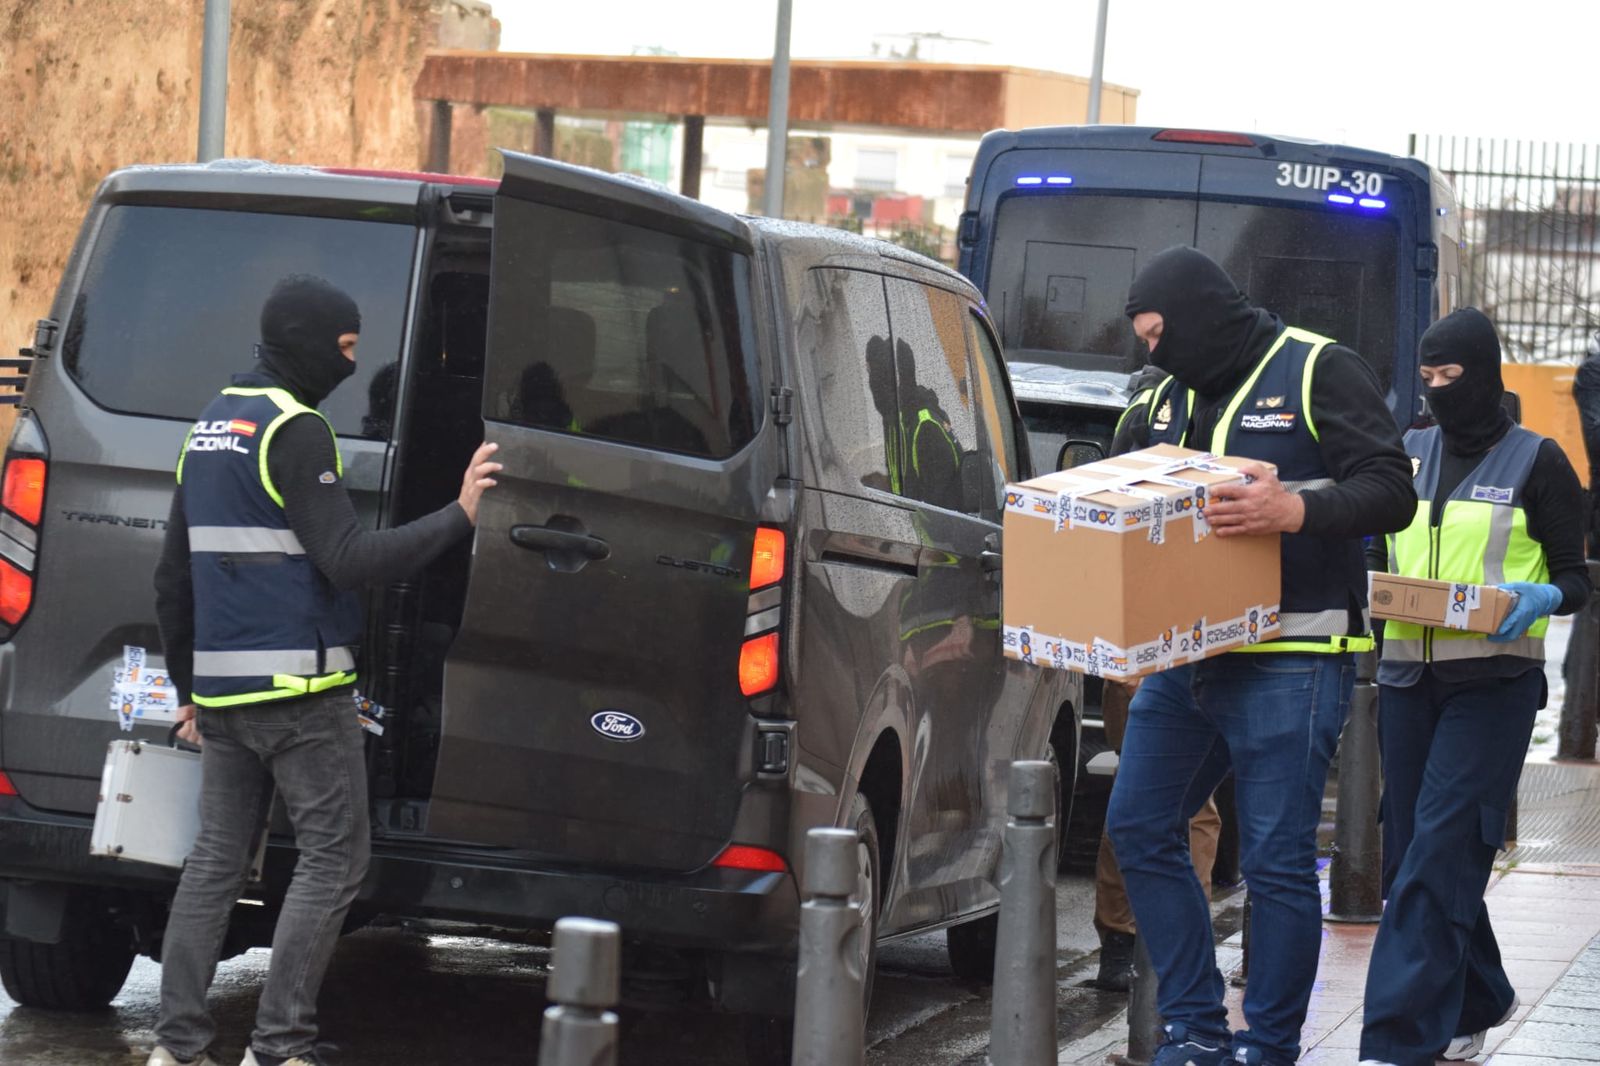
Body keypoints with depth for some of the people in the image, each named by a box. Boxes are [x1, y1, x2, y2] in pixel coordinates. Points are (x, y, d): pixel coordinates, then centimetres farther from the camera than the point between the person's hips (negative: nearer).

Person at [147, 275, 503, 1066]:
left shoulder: (209, 430, 16)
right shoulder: (295, 430, -13)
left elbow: (173, 580, 21)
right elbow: (348, 561, -20)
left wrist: (188, 685, 27)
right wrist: (459, 517, -17)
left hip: (221, 690, 9)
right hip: (301, 689, -9)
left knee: (216, 859, 11)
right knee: (331, 859, -3)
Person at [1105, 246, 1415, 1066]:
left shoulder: (1318, 373, -5)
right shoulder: (1168, 398, 16)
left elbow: (1392, 493, -12)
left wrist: (1296, 511, -28)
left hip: (1290, 665, -8)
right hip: (1183, 660, 8)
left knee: (1276, 860, -5)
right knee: (1139, 827, 6)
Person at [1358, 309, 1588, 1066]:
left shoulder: (1536, 463, 0)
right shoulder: (1408, 454, 12)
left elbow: (1576, 579, 2)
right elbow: (1372, 544, 17)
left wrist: (1540, 598, -20)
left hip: (1492, 684, -5)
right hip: (1408, 679, 5)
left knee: (1436, 858, -13)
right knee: (1408, 853, 7)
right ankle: (1476, 1003, 27)